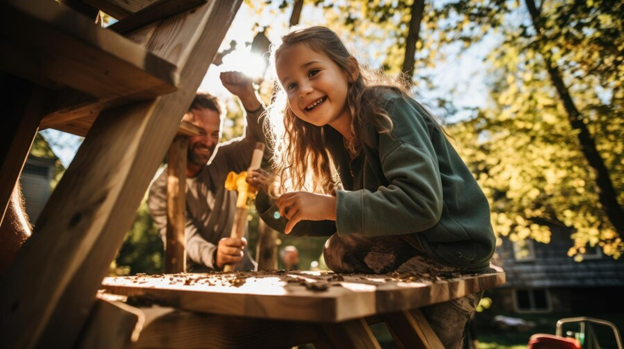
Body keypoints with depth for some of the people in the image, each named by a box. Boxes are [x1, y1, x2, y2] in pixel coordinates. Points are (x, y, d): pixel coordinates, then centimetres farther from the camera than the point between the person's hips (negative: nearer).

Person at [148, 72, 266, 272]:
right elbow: (186, 237, -19)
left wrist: (247, 96, -28)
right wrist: (213, 255, -40)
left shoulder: (224, 159, 1)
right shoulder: (161, 189, -7)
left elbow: (260, 139, -11)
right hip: (198, 277, -1)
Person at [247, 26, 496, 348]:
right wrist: (273, 199, -5)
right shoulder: (339, 139, 5)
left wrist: (328, 206, -28)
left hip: (452, 252, -8)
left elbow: (422, 202, -29)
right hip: (414, 251, 8)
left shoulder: (387, 108, -19)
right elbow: (345, 218, 5)